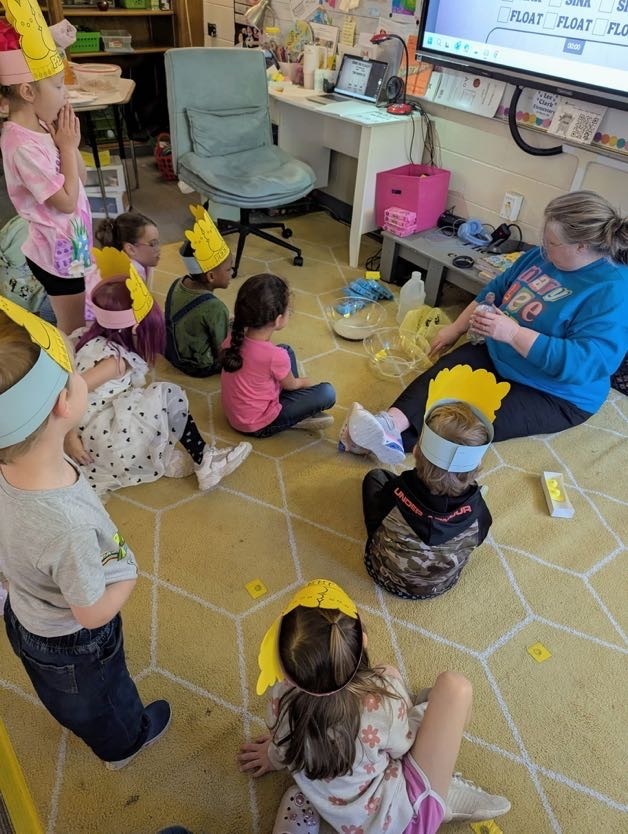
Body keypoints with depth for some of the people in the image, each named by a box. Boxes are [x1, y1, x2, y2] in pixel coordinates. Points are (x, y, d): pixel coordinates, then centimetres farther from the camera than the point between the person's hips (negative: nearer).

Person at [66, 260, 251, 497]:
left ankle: (163, 453, 3)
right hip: (94, 437, -9)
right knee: (169, 395, -11)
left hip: (95, 427, 9)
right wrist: (70, 439, -21)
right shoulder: (117, 359, -23)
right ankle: (204, 463, 0)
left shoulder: (94, 339, 1)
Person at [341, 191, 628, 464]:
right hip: (497, 358, 7)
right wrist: (456, 328, 11)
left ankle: (397, 438, -40)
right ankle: (391, 422, -42)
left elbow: (585, 363, -32)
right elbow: (495, 289, 15)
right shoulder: (543, 256, 1)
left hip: (555, 395, -6)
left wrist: (513, 333, -34)